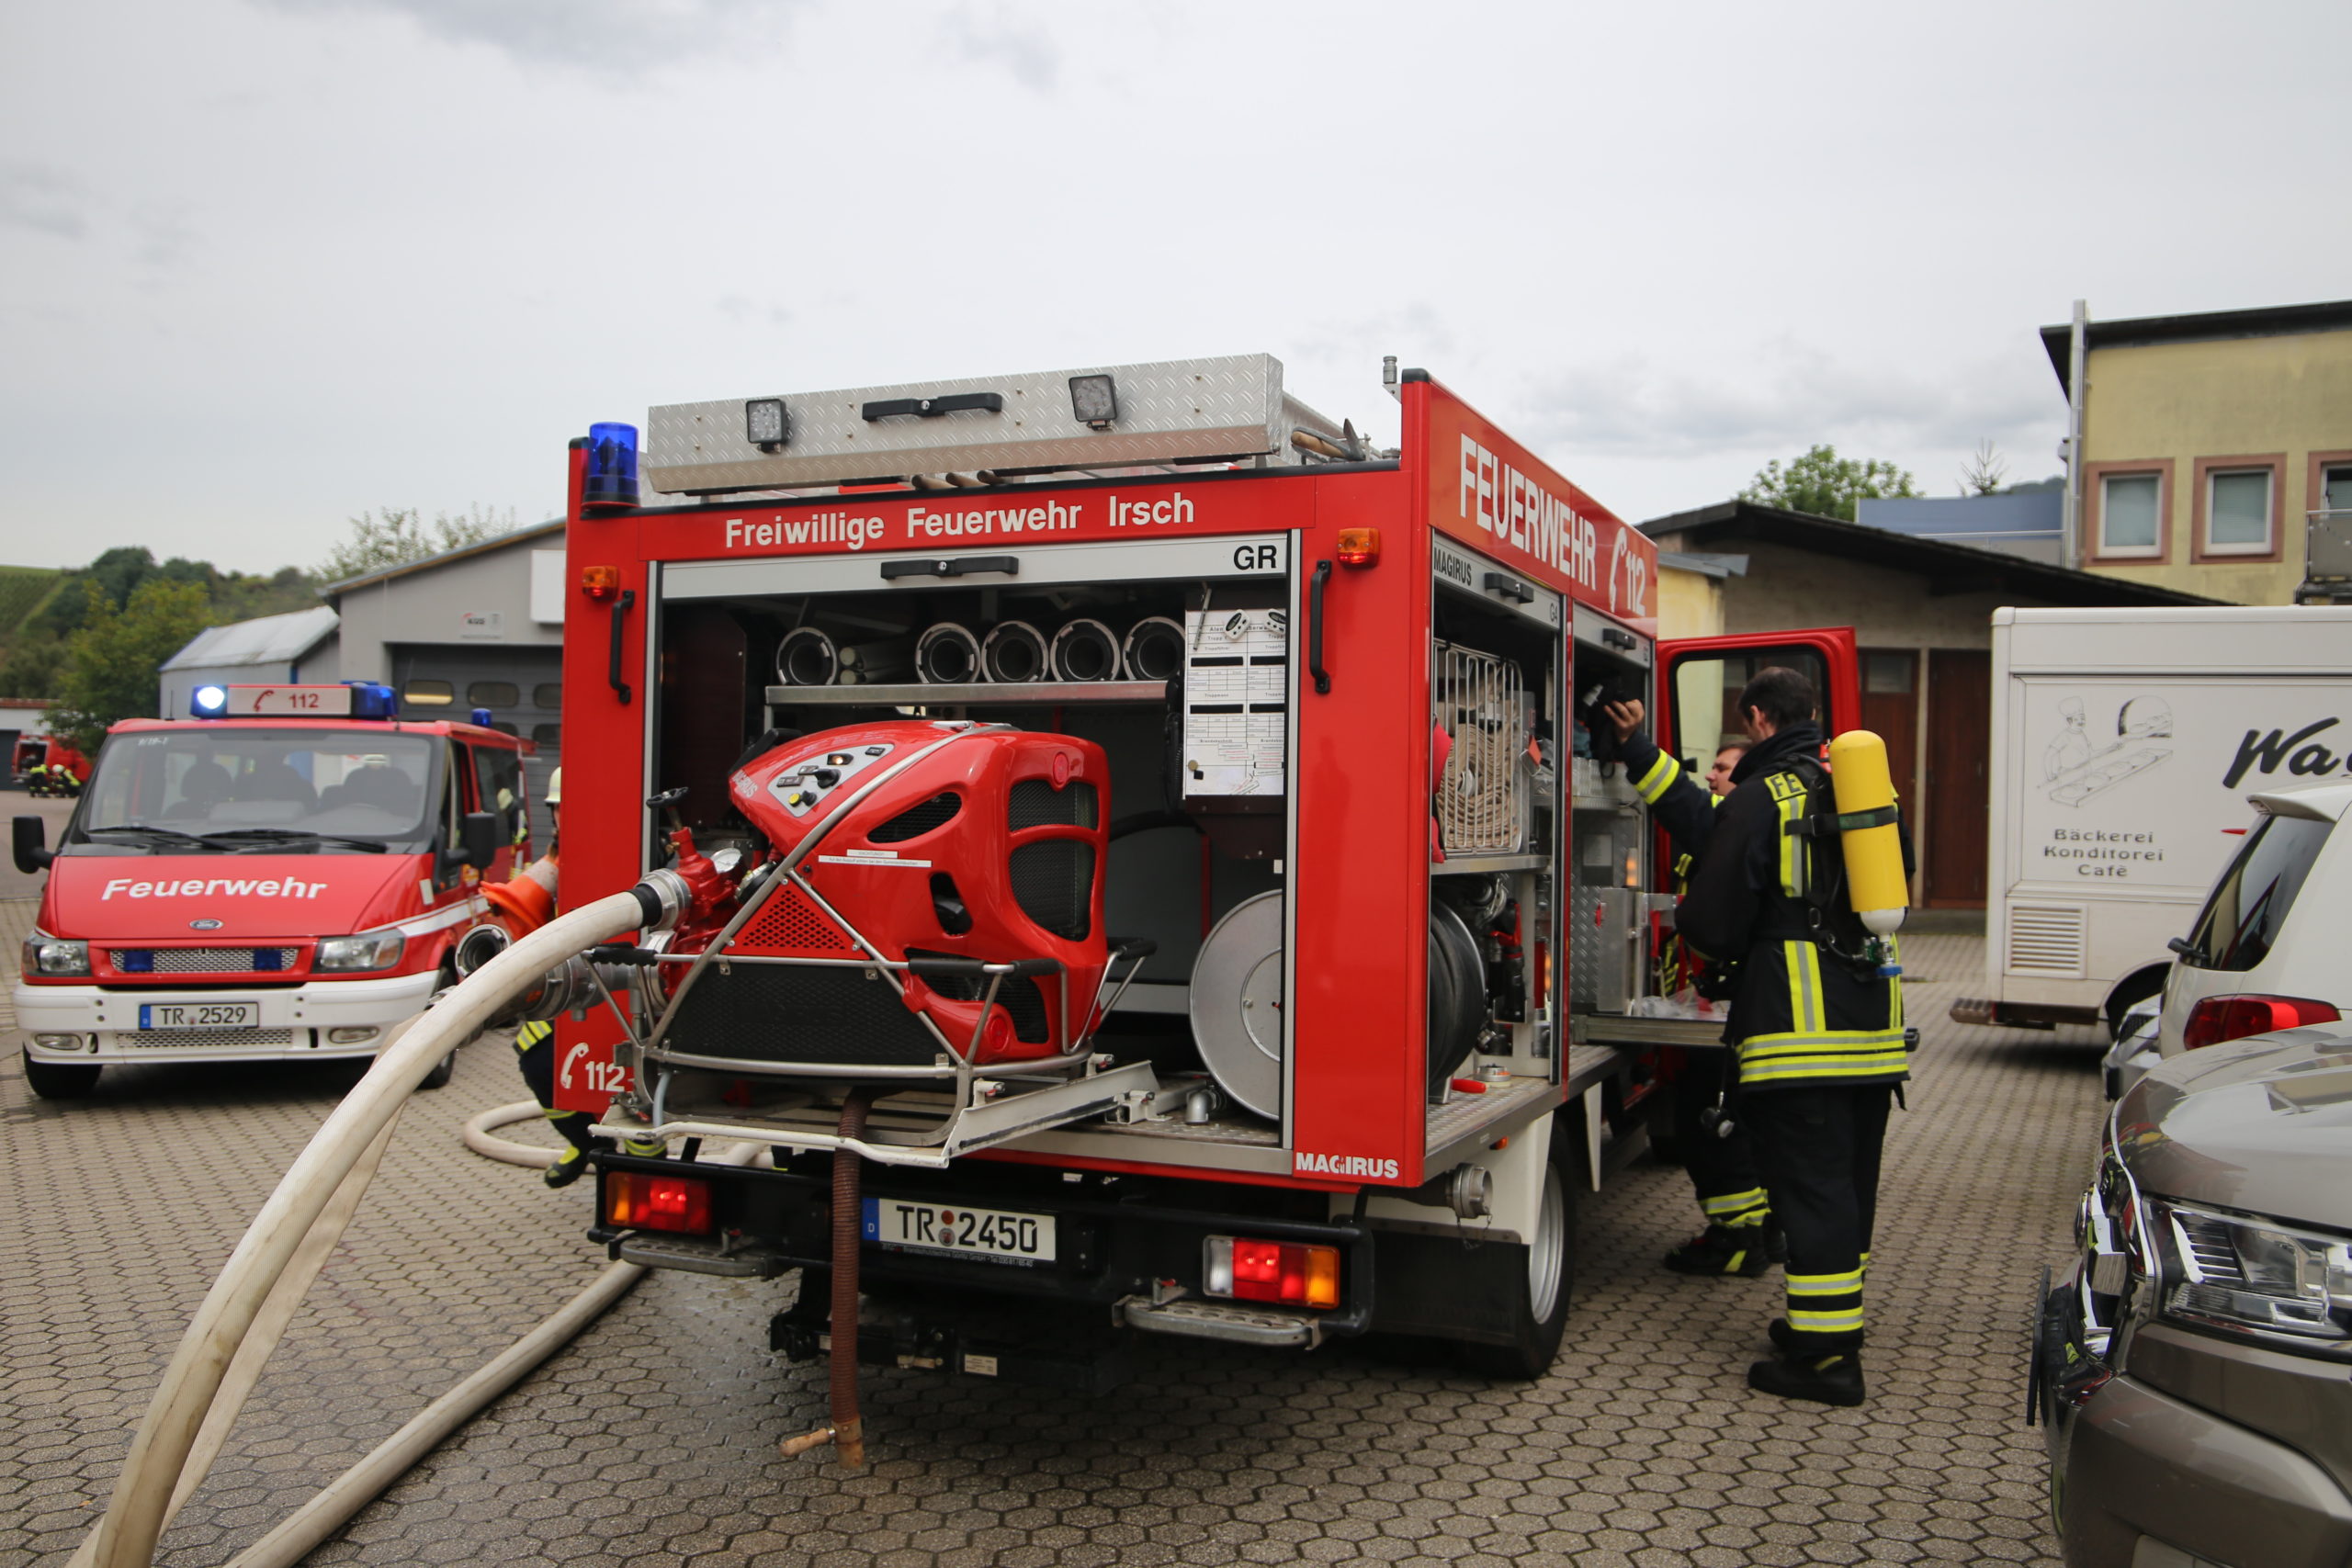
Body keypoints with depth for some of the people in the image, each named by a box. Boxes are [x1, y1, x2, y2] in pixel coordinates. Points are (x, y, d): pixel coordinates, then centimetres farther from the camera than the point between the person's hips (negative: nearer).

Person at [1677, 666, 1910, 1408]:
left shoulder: (1760, 798, -10)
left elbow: (1713, 923, -11)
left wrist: (1683, 911, 11)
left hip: (1800, 1027, -7)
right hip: (1875, 1024, 7)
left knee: (1811, 1185, -4)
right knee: (1851, 1180, 18)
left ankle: (1825, 1355, -1)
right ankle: (1836, 1318, 31)